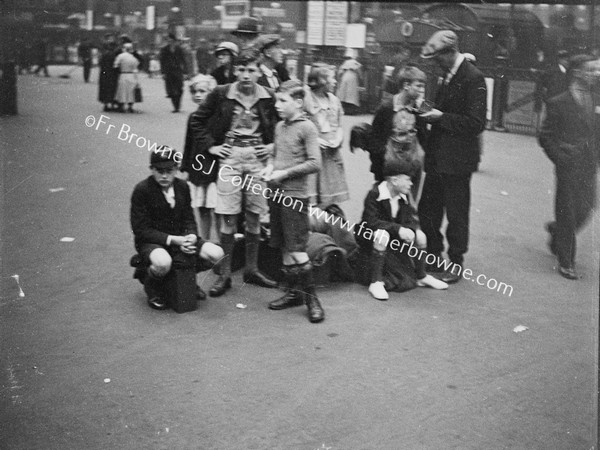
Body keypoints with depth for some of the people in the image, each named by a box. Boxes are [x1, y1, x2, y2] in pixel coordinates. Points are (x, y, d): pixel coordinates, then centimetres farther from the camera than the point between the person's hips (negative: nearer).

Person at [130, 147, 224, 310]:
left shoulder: (182, 186, 4)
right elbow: (141, 230, -15)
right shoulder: (142, 190, -13)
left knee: (216, 254, -15)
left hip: (180, 237, 5)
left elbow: (188, 219, 9)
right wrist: (172, 240, -24)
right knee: (163, 262, -40)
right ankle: (152, 286, -1)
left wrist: (191, 236, -15)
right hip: (150, 242, -5)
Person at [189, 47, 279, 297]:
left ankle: (252, 269, 22)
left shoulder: (268, 98, 1)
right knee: (228, 218, -1)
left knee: (254, 216, 9)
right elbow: (197, 120, 6)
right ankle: (224, 274, 7)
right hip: (230, 157, -2)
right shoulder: (221, 94, -3)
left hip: (257, 158, 2)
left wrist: (275, 145, 3)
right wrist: (210, 145, -1)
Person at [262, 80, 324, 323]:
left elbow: (314, 163, -15)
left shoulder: (306, 127, -10)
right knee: (283, 248, 12)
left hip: (295, 194, -7)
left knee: (297, 248, -7)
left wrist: (284, 173, -15)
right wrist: (269, 167, 3)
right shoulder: (279, 127, 12)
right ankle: (293, 292, 23)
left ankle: (311, 298, 3)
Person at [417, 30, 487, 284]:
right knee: (427, 209, 13)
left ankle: (455, 265, 15)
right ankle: (432, 257, 28)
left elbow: (475, 123, -18)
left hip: (457, 159, -8)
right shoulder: (446, 75, 13)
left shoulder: (472, 78, -14)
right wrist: (430, 113, 4)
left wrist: (441, 117, -18)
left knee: (456, 213, 2)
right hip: (438, 156, 9)